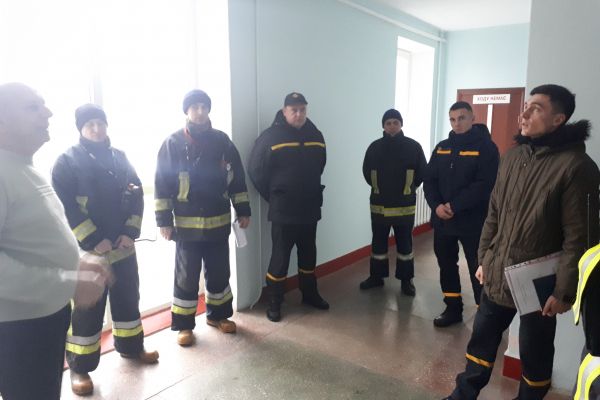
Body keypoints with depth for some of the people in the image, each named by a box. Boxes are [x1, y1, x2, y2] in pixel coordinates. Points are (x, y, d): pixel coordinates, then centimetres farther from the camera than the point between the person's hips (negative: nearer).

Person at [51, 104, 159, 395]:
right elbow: (64, 208, -13)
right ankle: (79, 367, 19)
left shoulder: (119, 157, 8)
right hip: (88, 251, -5)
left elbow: (137, 195, 7)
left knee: (128, 298, 17)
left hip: (123, 247, 5)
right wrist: (93, 241, -17)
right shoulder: (67, 161, -7)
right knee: (87, 309, 3)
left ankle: (130, 346, 36)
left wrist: (130, 232, -5)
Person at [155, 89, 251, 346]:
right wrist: (164, 220, -9)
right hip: (187, 224, -3)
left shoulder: (222, 141, 4)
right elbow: (162, 185, -5)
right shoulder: (173, 143, -4)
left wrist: (243, 210, 6)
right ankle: (183, 324, 22)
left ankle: (218, 314, 33)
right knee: (187, 277, 6)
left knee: (219, 273, 14)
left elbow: (237, 178, 8)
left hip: (219, 222, 3)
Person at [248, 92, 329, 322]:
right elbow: (255, 171, -8)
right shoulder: (270, 137, -11)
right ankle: (274, 303, 17)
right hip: (283, 212, -5)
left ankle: (309, 294, 34)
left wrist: (313, 194, 14)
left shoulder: (316, 136, 5)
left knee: (309, 256, 17)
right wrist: (273, 197, -3)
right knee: (280, 258, 2)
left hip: (310, 209, 5)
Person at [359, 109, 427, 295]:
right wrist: (378, 187, 10)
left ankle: (406, 280, 19)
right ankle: (376, 276, 25)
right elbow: (366, 171, 12)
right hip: (379, 204, 2)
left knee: (404, 243, 7)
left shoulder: (413, 146, -3)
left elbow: (422, 172, 3)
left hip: (405, 205, -2)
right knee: (378, 242, 11)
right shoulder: (375, 147, 2)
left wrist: (409, 188, 5)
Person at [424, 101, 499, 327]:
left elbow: (485, 185, -17)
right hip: (442, 220, 6)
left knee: (478, 270, 0)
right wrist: (436, 205, -11)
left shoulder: (486, 147, -7)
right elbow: (429, 180, 6)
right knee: (446, 265, 14)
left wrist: (455, 206, -19)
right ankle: (453, 308, 30)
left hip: (473, 221, -6)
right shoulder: (442, 147, 11)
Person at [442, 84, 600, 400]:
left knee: (534, 354, 14)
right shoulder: (513, 155, 5)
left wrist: (564, 291, -14)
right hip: (497, 276, 6)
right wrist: (483, 259, 11)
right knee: (482, 339, 18)